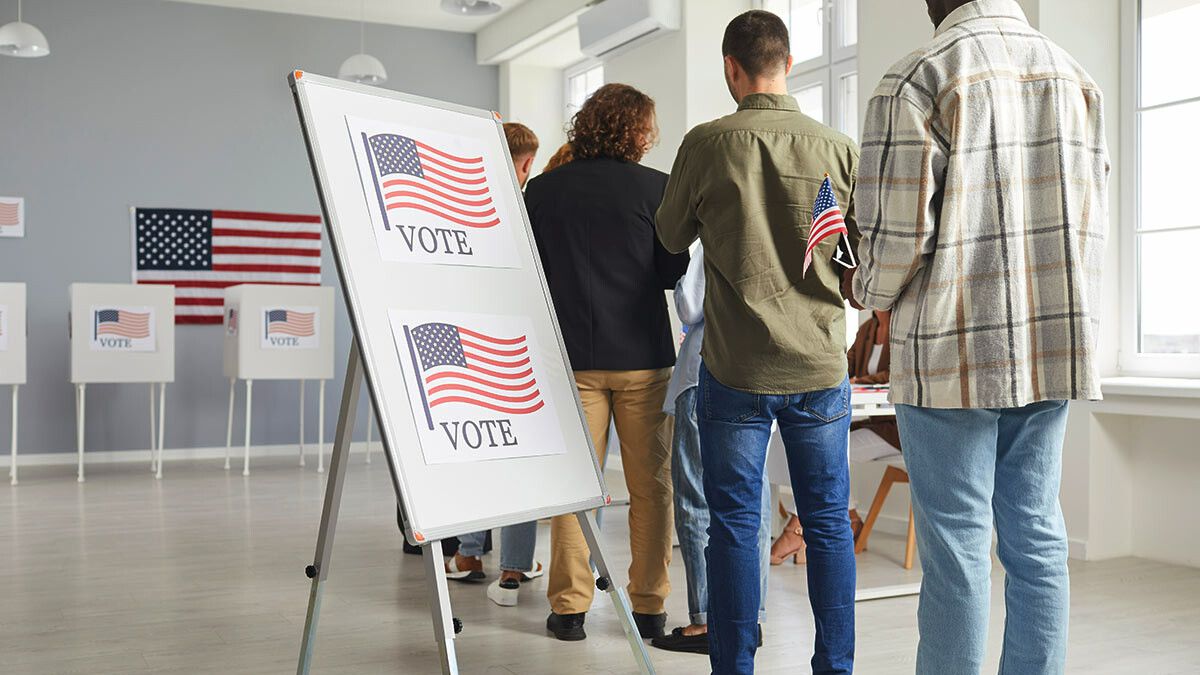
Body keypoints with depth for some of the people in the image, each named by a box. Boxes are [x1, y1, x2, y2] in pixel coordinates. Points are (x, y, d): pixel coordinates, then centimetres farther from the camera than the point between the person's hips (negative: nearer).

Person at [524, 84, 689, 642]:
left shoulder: (542, 189, 2)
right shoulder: (656, 188, -5)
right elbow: (672, 272, -1)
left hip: (571, 356, 2)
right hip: (642, 355, -1)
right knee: (650, 486, 9)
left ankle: (569, 606, 10)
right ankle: (649, 606, 14)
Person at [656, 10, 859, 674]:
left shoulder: (707, 143, -7)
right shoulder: (838, 148, -3)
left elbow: (671, 236, 8)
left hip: (735, 367, -1)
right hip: (820, 365, 2)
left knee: (734, 525, 7)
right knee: (828, 523, 11)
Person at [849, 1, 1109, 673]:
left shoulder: (917, 79, -8)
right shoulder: (1074, 76, 11)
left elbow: (898, 230, -12)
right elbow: (1092, 220, 11)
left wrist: (872, 290, 7)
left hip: (954, 350, -5)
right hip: (1056, 347, 6)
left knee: (956, 546, 1)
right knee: (1037, 535, 11)